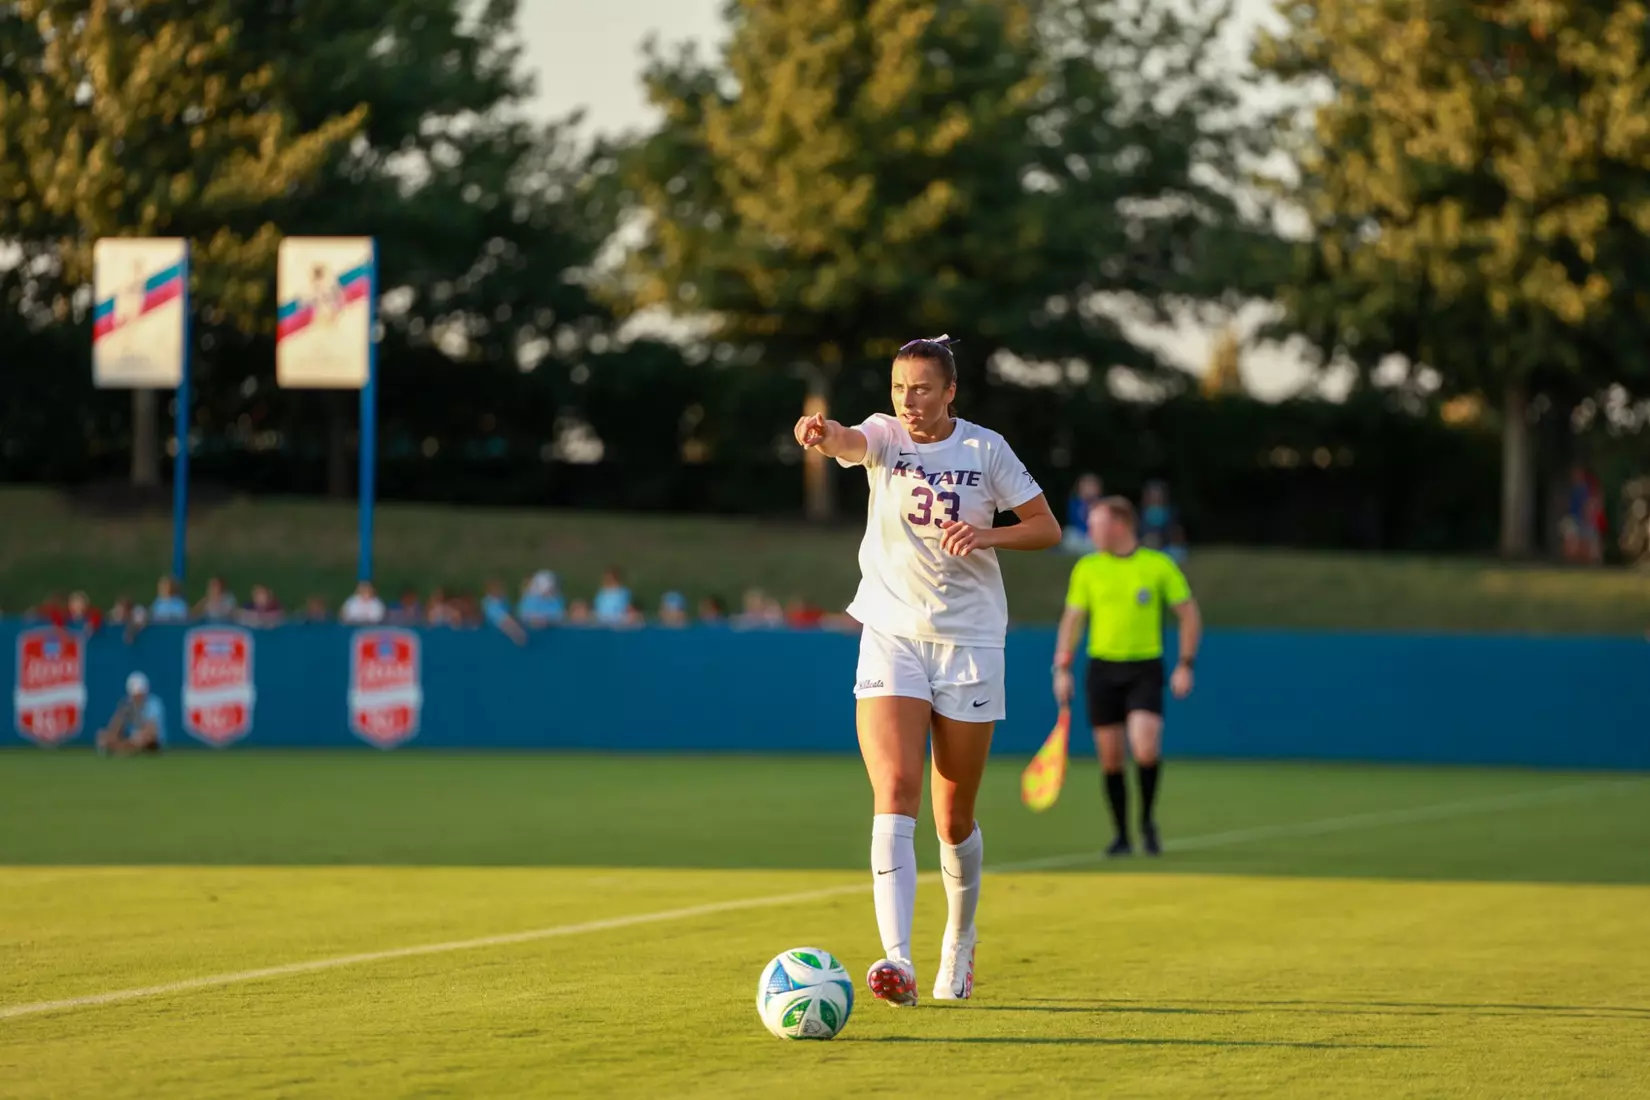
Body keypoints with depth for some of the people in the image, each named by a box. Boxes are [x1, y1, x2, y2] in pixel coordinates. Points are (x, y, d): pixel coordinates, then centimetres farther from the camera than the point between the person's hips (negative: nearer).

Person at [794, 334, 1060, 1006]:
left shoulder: (985, 449, -2)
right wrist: (822, 435, -50)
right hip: (891, 639, 0)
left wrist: (988, 535, -17)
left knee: (954, 818, 8)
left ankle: (960, 944, 34)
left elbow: (1048, 529, 2)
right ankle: (897, 961, -27)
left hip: (970, 643, 0)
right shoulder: (885, 436, -2)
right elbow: (849, 442, -26)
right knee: (894, 795, -17)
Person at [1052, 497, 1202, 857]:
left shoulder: (1159, 565, -2)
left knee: (1146, 748, -19)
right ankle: (1121, 834, 14)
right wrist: (1062, 669, 3)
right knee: (1110, 756, 2)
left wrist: (1185, 665, -3)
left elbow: (1189, 615, 4)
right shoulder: (1087, 568, 5)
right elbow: (1072, 619, 11)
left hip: (1145, 669, -3)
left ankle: (1147, 820, 4)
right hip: (1102, 668, 3)